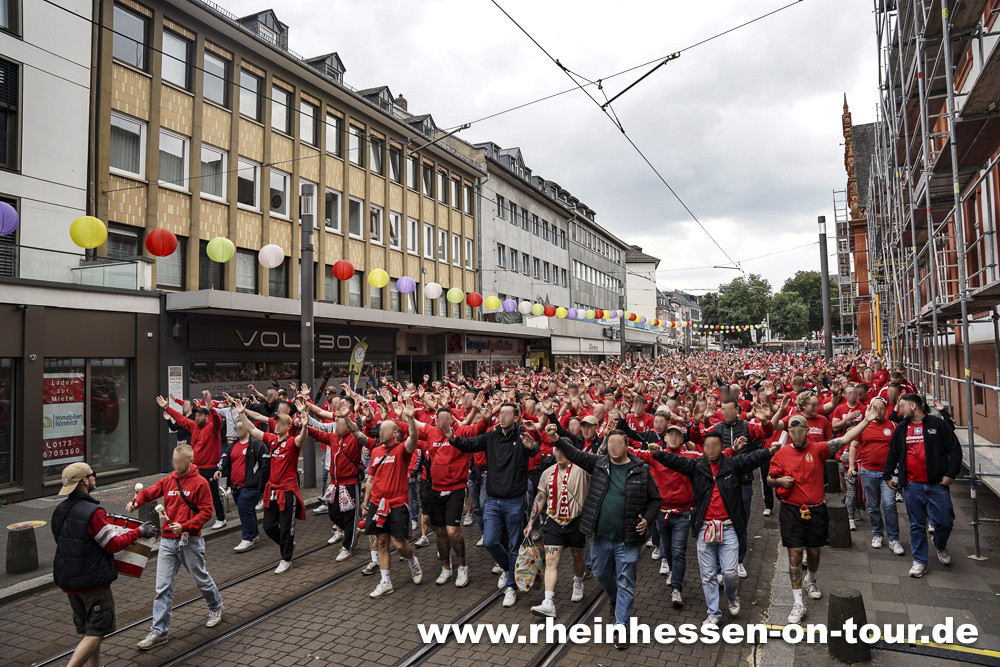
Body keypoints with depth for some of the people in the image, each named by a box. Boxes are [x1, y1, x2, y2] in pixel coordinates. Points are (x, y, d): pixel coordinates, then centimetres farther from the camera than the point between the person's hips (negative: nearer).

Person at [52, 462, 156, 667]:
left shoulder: (59, 511, 3)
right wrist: (139, 531, -6)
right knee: (97, 631, 3)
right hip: (93, 581, -8)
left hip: (68, 580, 8)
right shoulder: (93, 512, -23)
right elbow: (114, 544, -18)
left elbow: (61, 543, 15)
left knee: (87, 631, 17)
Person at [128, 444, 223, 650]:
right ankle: (159, 631, 10)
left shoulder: (200, 483, -10)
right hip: (168, 540, 4)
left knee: (201, 579, 14)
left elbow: (206, 512, -12)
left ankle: (216, 607, 39)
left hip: (190, 541, -4)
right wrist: (135, 502, -16)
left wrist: (184, 526, -21)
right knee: (163, 587, 1)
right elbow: (148, 492, 6)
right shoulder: (167, 481, 5)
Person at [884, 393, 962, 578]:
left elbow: (955, 450, -2)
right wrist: (887, 476, 14)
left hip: (937, 484, -3)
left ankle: (941, 546, 32)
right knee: (917, 524, 6)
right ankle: (919, 561, 15)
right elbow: (892, 454, 17)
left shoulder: (938, 424, -1)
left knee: (944, 521, 0)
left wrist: (950, 474, -8)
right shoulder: (901, 428, 11)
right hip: (912, 486, 3)